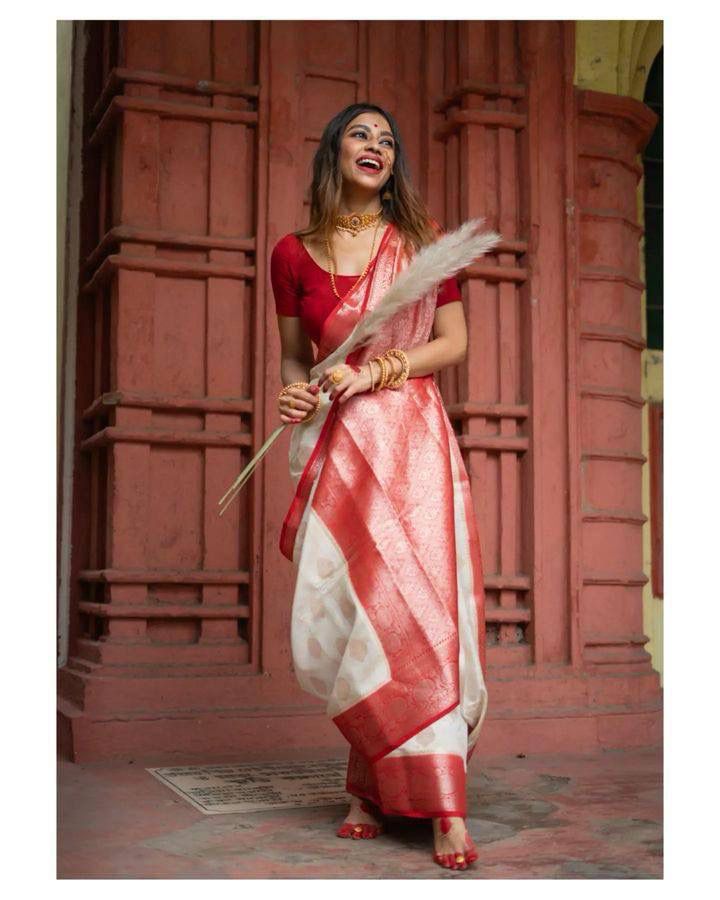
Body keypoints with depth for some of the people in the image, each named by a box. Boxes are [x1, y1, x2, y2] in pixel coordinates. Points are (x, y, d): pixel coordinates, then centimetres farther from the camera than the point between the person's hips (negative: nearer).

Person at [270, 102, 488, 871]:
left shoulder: (421, 238, 8)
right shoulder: (292, 254, 10)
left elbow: (453, 342, 6)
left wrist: (376, 370, -8)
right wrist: (293, 392, -4)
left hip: (410, 437, -1)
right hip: (334, 446, 2)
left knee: (417, 602, -12)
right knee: (337, 620, -3)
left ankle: (440, 806, -8)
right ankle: (374, 787, 13)